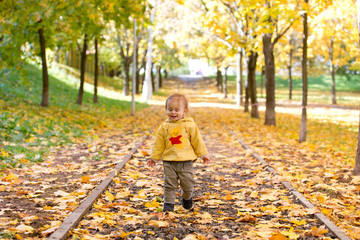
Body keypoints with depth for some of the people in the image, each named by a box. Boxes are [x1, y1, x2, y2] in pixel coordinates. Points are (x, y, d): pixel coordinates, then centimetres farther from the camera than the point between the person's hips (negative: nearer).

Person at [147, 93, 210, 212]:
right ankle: (168, 203, 13)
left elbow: (197, 141, 5)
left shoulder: (190, 125, -1)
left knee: (188, 184, 10)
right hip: (169, 162, 1)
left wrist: (203, 154, 7)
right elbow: (158, 144, 8)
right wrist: (154, 157, 9)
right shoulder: (164, 127, 3)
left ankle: (187, 198, 38)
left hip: (186, 161, -1)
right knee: (170, 184, 3)